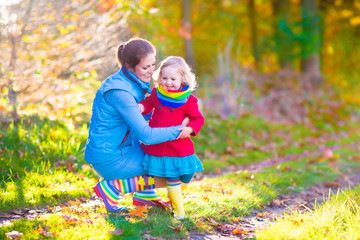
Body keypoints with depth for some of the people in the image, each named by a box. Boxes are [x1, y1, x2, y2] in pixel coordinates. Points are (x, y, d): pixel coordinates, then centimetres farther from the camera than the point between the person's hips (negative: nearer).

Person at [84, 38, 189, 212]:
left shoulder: (133, 82, 3)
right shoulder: (120, 92, -27)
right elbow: (146, 135, -28)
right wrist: (178, 131, -19)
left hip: (122, 146, 10)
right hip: (110, 160, -10)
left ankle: (144, 195, 21)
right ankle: (111, 187, -3)